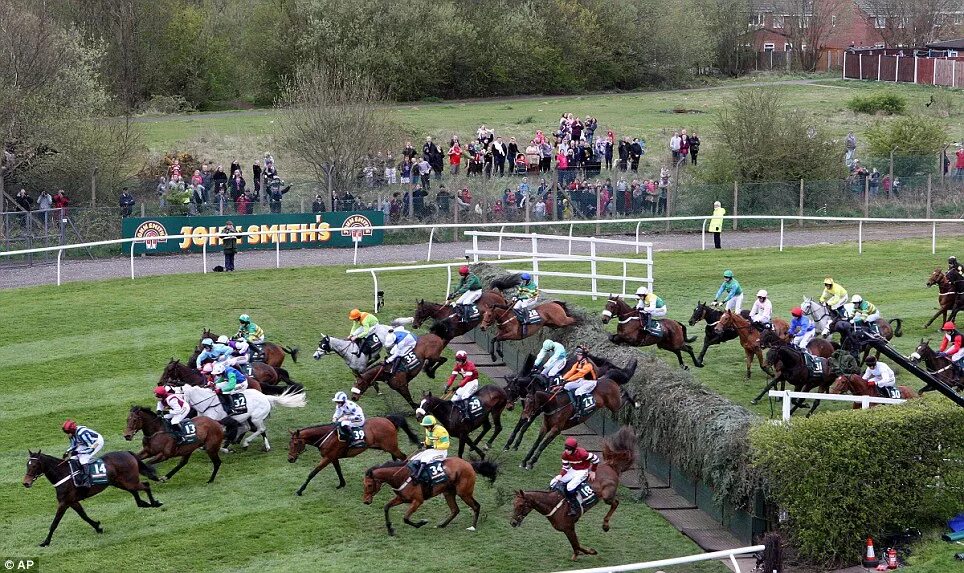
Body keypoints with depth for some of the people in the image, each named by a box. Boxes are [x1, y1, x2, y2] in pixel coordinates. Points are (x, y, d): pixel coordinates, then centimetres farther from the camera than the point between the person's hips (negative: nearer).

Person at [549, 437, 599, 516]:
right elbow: (565, 468, 0)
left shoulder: (581, 453, -29)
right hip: (572, 470, 7)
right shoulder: (565, 454, -10)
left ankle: (575, 508, -14)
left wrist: (593, 472, -5)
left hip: (582, 472, -7)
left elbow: (595, 459, -16)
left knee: (569, 488, -29)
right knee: (554, 483, -5)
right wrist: (560, 475, -19)